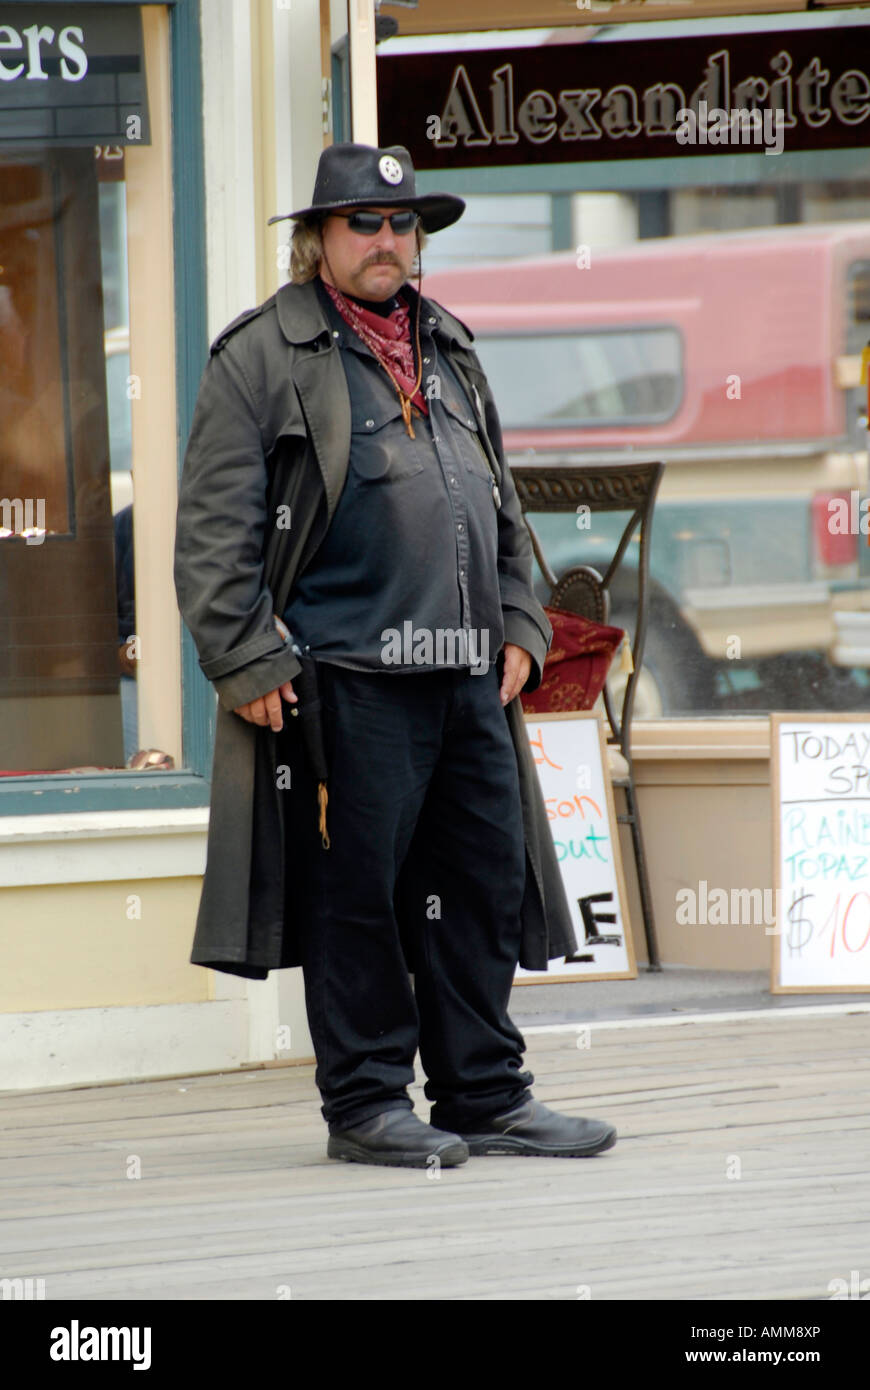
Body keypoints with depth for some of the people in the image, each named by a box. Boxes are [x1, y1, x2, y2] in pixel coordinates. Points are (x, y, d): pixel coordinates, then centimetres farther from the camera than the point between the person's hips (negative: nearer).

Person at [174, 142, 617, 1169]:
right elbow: (215, 530, -5)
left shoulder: (449, 353, 21)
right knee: (357, 890, -3)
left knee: (488, 882, 7)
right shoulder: (261, 358, -1)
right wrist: (247, 662, -11)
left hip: (469, 675, 7)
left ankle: (485, 1095, 15)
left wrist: (519, 625, 16)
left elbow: (503, 508, 27)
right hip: (345, 676, -7)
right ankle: (365, 1103, 5)